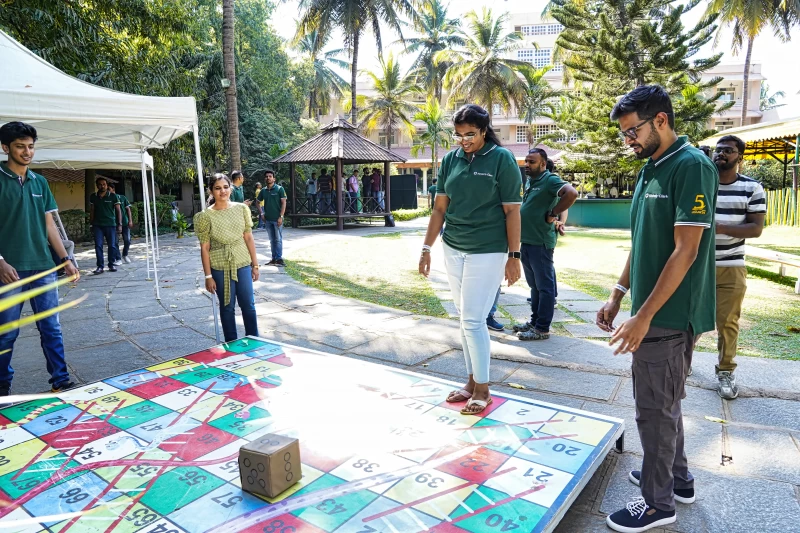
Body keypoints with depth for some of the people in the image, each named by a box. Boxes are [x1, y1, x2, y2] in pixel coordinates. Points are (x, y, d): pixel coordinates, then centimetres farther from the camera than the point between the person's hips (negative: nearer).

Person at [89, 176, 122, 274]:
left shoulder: (113, 196, 0)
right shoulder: (93, 197, 7)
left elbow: (118, 210, 1)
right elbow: (92, 211, 13)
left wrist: (120, 224, -5)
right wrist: (91, 224, 12)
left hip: (110, 224, -1)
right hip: (97, 225, 2)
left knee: (112, 245, 1)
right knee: (98, 246, -4)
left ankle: (111, 264, 14)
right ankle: (100, 266, -1)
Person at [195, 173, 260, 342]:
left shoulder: (242, 209, -1)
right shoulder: (206, 215, -8)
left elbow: (249, 238, 4)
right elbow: (205, 248, -6)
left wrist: (255, 264, 4)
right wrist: (208, 276, -8)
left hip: (243, 263, 2)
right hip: (220, 267, -2)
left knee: (248, 304, 9)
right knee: (227, 307, 10)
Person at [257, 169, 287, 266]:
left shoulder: (279, 189, -6)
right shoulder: (263, 190, 8)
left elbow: (283, 203, -9)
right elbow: (258, 202, 22)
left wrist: (281, 216, -15)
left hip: (277, 219, -5)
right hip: (268, 219, 5)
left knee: (278, 239, -3)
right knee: (272, 240, 11)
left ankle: (279, 258, 1)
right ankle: (274, 258, 18)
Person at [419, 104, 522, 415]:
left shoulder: (502, 159, -7)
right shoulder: (450, 160, 6)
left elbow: (512, 211, -7)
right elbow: (439, 208, 8)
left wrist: (513, 256, -10)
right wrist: (426, 248, 5)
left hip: (487, 252, -5)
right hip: (452, 250, 5)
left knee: (473, 320, -5)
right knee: (465, 319, 12)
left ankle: (482, 388, 12)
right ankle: (472, 381, 25)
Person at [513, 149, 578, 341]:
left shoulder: (550, 180, -12)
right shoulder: (529, 181, 15)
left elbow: (571, 193, -28)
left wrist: (552, 214, -20)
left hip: (540, 243, -9)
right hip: (526, 241, 9)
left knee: (544, 286, -1)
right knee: (534, 285, 17)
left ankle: (542, 328, 4)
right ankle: (534, 321, 27)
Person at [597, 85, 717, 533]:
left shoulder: (691, 166, -16)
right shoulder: (652, 169, 12)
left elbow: (685, 250, -21)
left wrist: (644, 315, -21)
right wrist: (617, 295, 13)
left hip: (669, 314, -9)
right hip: (654, 311, 9)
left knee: (655, 407, 3)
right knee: (664, 401, 20)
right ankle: (677, 477, 38)